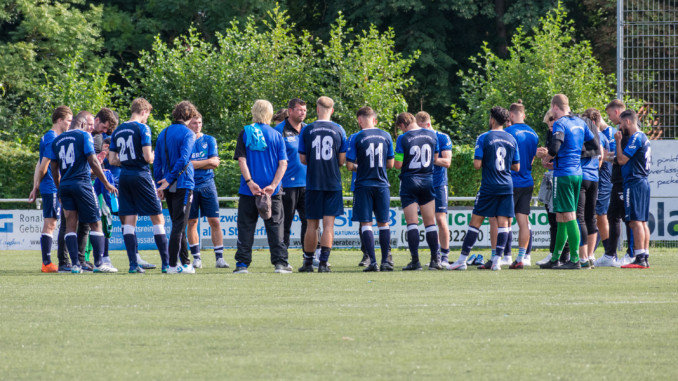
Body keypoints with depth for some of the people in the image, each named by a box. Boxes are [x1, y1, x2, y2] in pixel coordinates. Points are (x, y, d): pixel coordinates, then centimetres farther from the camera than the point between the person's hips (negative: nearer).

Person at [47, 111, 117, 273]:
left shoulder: (57, 140, 14)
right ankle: (98, 263, -5)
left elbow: (53, 168, 15)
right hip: (82, 184, -5)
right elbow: (93, 162, -8)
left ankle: (75, 264, -4)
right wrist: (106, 184, -2)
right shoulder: (84, 136, -3)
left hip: (64, 186, 5)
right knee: (95, 224, 1)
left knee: (70, 224, 3)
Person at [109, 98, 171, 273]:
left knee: (129, 221, 5)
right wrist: (154, 157, 8)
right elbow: (147, 157, -14)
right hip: (141, 176, -5)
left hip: (124, 178, 6)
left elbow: (112, 160, 11)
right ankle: (166, 262, 0)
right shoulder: (142, 128, -7)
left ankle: (133, 264, -2)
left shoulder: (117, 131, 11)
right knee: (157, 219, 2)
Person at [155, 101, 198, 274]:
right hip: (183, 185, -7)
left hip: (169, 187, 7)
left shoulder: (163, 134, 13)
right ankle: (173, 265, -9)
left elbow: (157, 162, 13)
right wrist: (169, 180, -17)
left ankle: (185, 262, 19)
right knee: (179, 225, -6)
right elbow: (184, 159, -19)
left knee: (178, 225, 14)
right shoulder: (187, 134, -8)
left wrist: (160, 183, 14)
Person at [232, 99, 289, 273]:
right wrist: (273, 185, -8)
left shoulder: (245, 133, 2)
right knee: (275, 226, 6)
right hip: (272, 191, 0)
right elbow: (283, 163, -3)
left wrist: (250, 182, -11)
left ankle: (242, 263, 2)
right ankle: (280, 262, 1)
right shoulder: (276, 135, 3)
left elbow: (241, 160, -7)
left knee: (246, 227, 5)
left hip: (249, 189, 0)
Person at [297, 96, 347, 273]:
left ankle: (308, 262, 12)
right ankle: (323, 262, -8)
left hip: (313, 183, 0)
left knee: (312, 225, 8)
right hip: (333, 183, 0)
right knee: (328, 224, -1)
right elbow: (342, 160, 1)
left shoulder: (307, 130, -1)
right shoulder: (339, 130, -1)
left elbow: (302, 159, 2)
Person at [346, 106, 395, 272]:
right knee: (383, 223, 10)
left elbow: (349, 165, -7)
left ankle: (373, 261, -9)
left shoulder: (357, 138, -7)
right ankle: (385, 261, 7)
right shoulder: (386, 136, 4)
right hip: (382, 185, 3)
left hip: (364, 185, -3)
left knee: (365, 224, 0)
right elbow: (390, 163, 9)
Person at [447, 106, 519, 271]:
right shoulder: (511, 139, 8)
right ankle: (497, 259, -7)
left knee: (475, 221, 1)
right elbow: (516, 167, 12)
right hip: (507, 186, 4)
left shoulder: (484, 138, -6)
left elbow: (477, 164, -10)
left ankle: (463, 259, 2)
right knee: (503, 222, 1)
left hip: (489, 187, -4)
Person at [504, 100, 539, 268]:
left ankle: (506, 256, -6)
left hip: (511, 183, -6)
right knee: (523, 221, 6)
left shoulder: (509, 132, -11)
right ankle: (523, 257, 4)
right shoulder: (533, 133, 10)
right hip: (528, 182, 6)